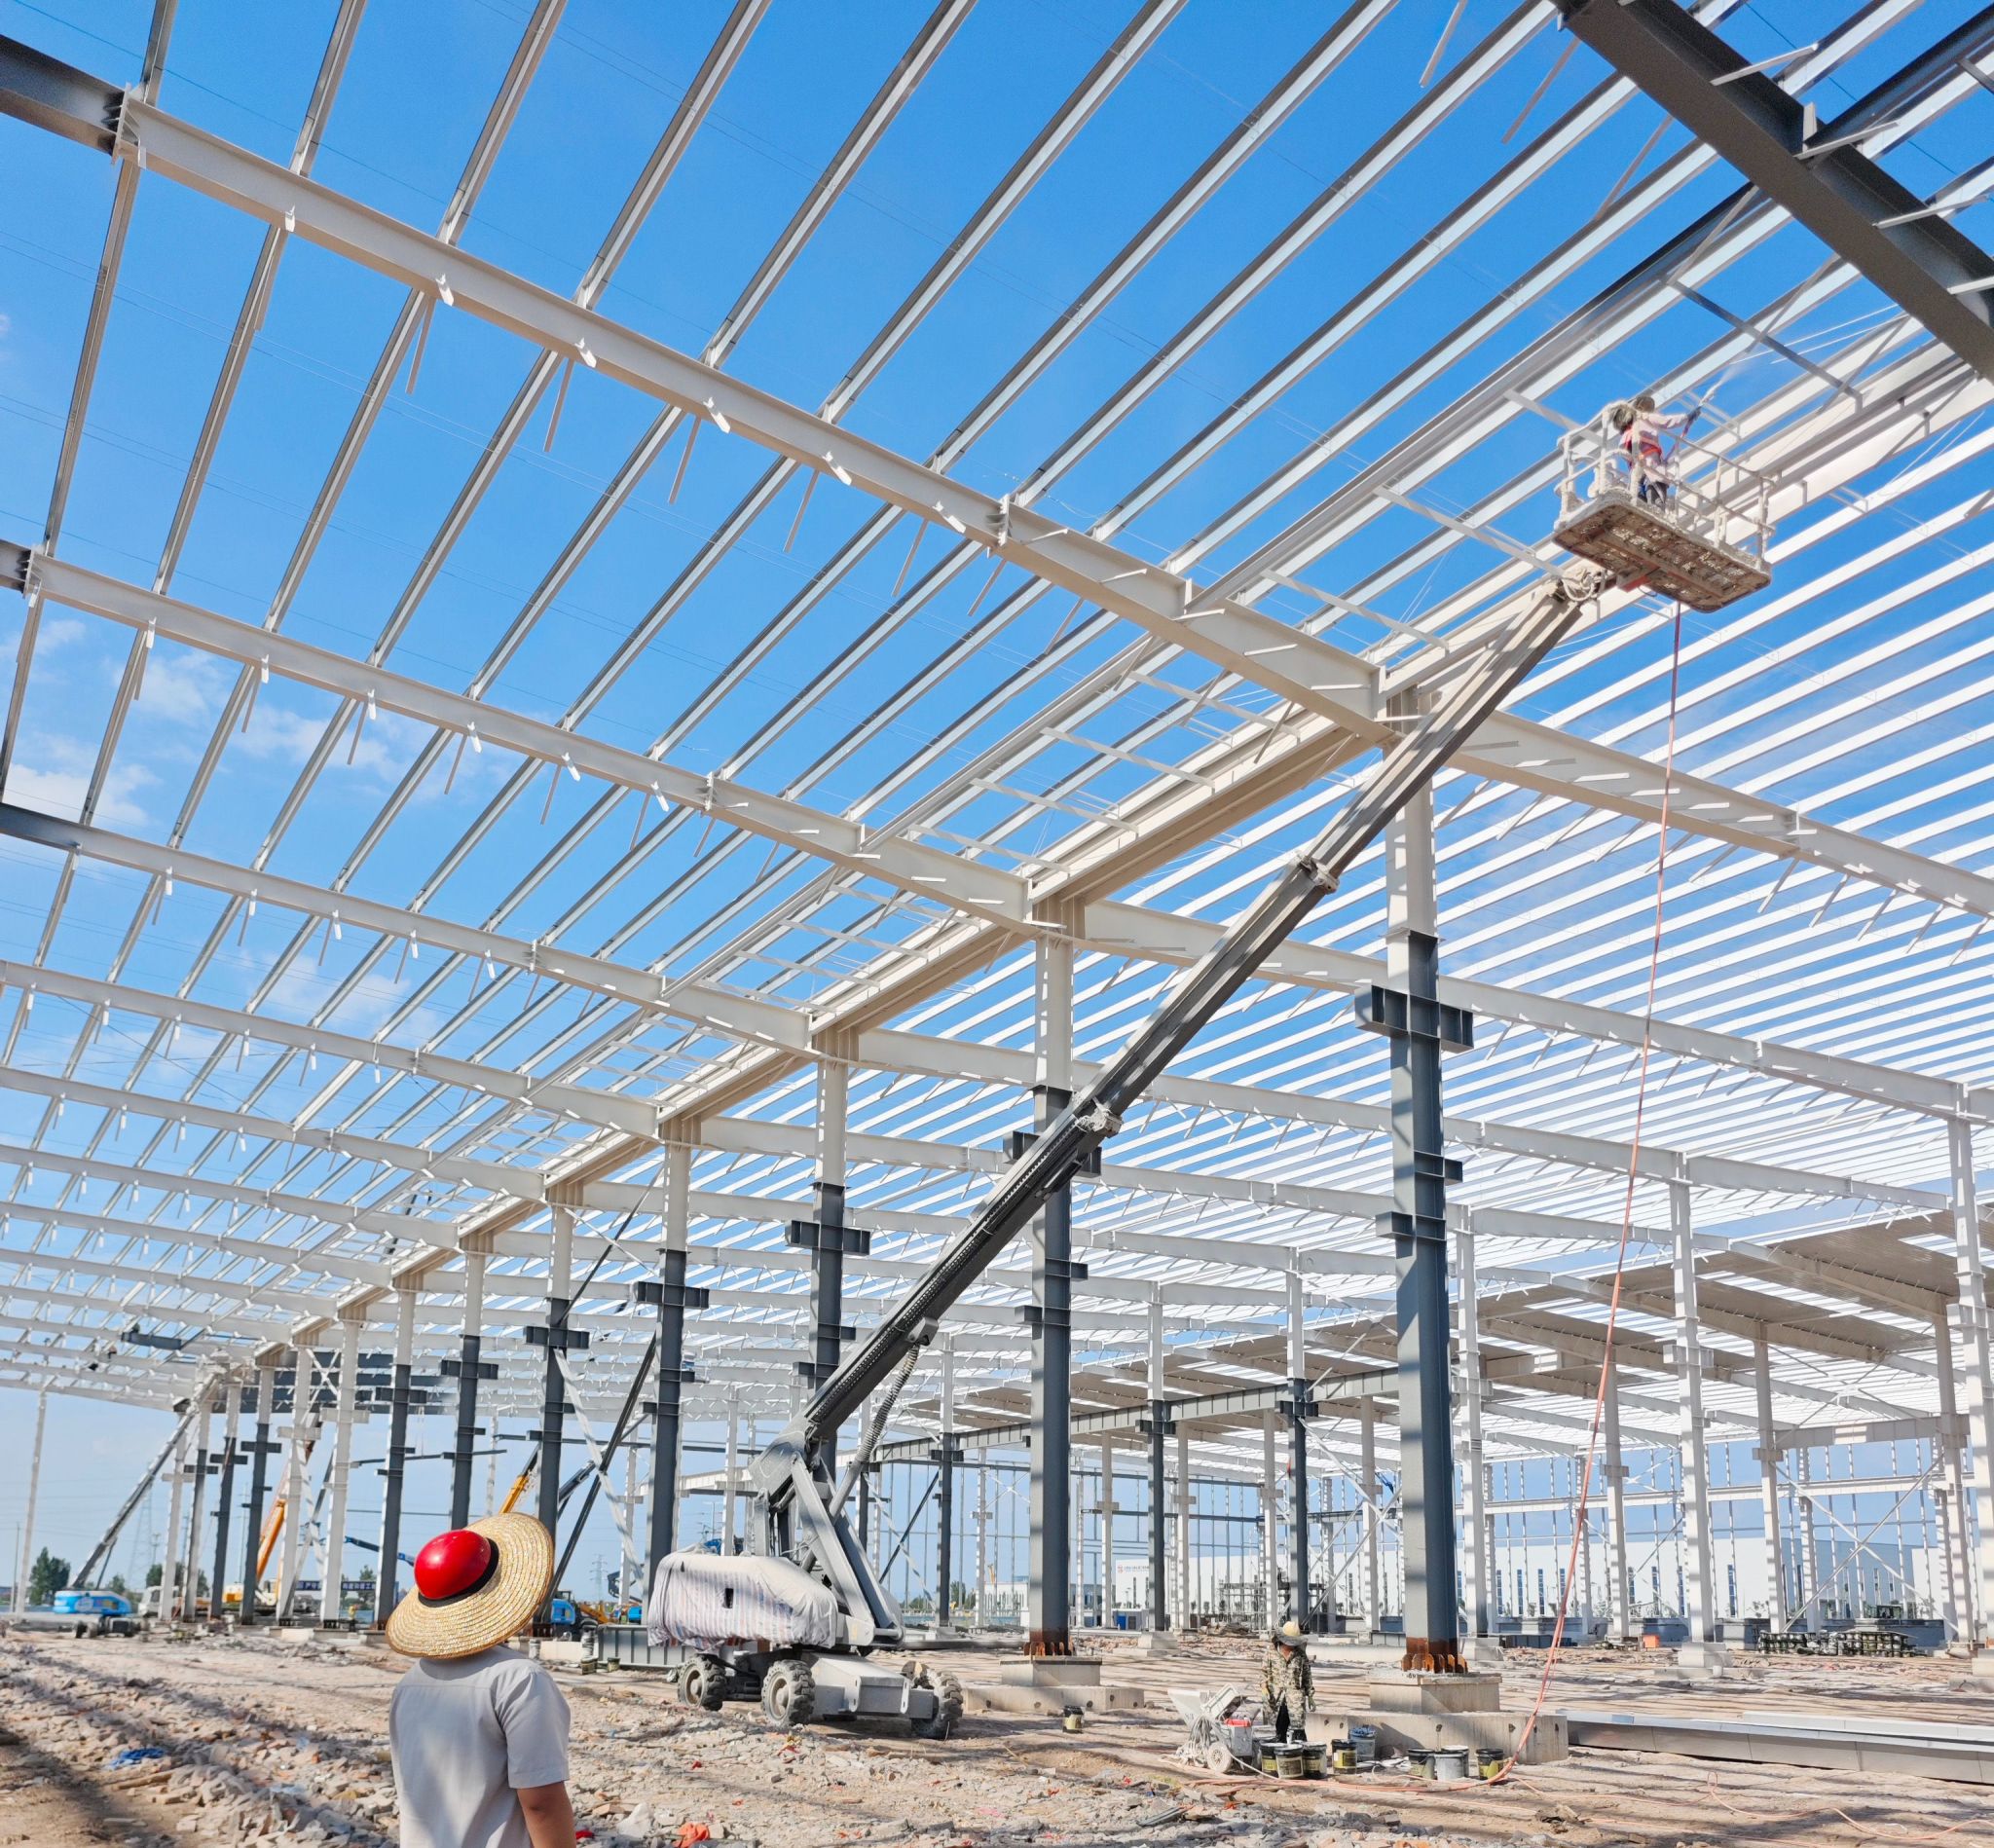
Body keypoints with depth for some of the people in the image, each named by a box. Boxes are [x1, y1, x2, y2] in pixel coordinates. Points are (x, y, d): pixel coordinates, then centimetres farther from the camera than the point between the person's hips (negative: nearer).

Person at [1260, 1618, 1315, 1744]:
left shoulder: (1301, 1654, 5)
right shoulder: (1272, 1651, 4)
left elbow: (1307, 1675, 11)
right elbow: (1264, 1671, 7)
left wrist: (1310, 1696, 11)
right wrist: (1264, 1687, -8)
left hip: (1295, 1697, -1)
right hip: (1276, 1698, 1)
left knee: (1297, 1727, -14)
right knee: (1279, 1731, 6)